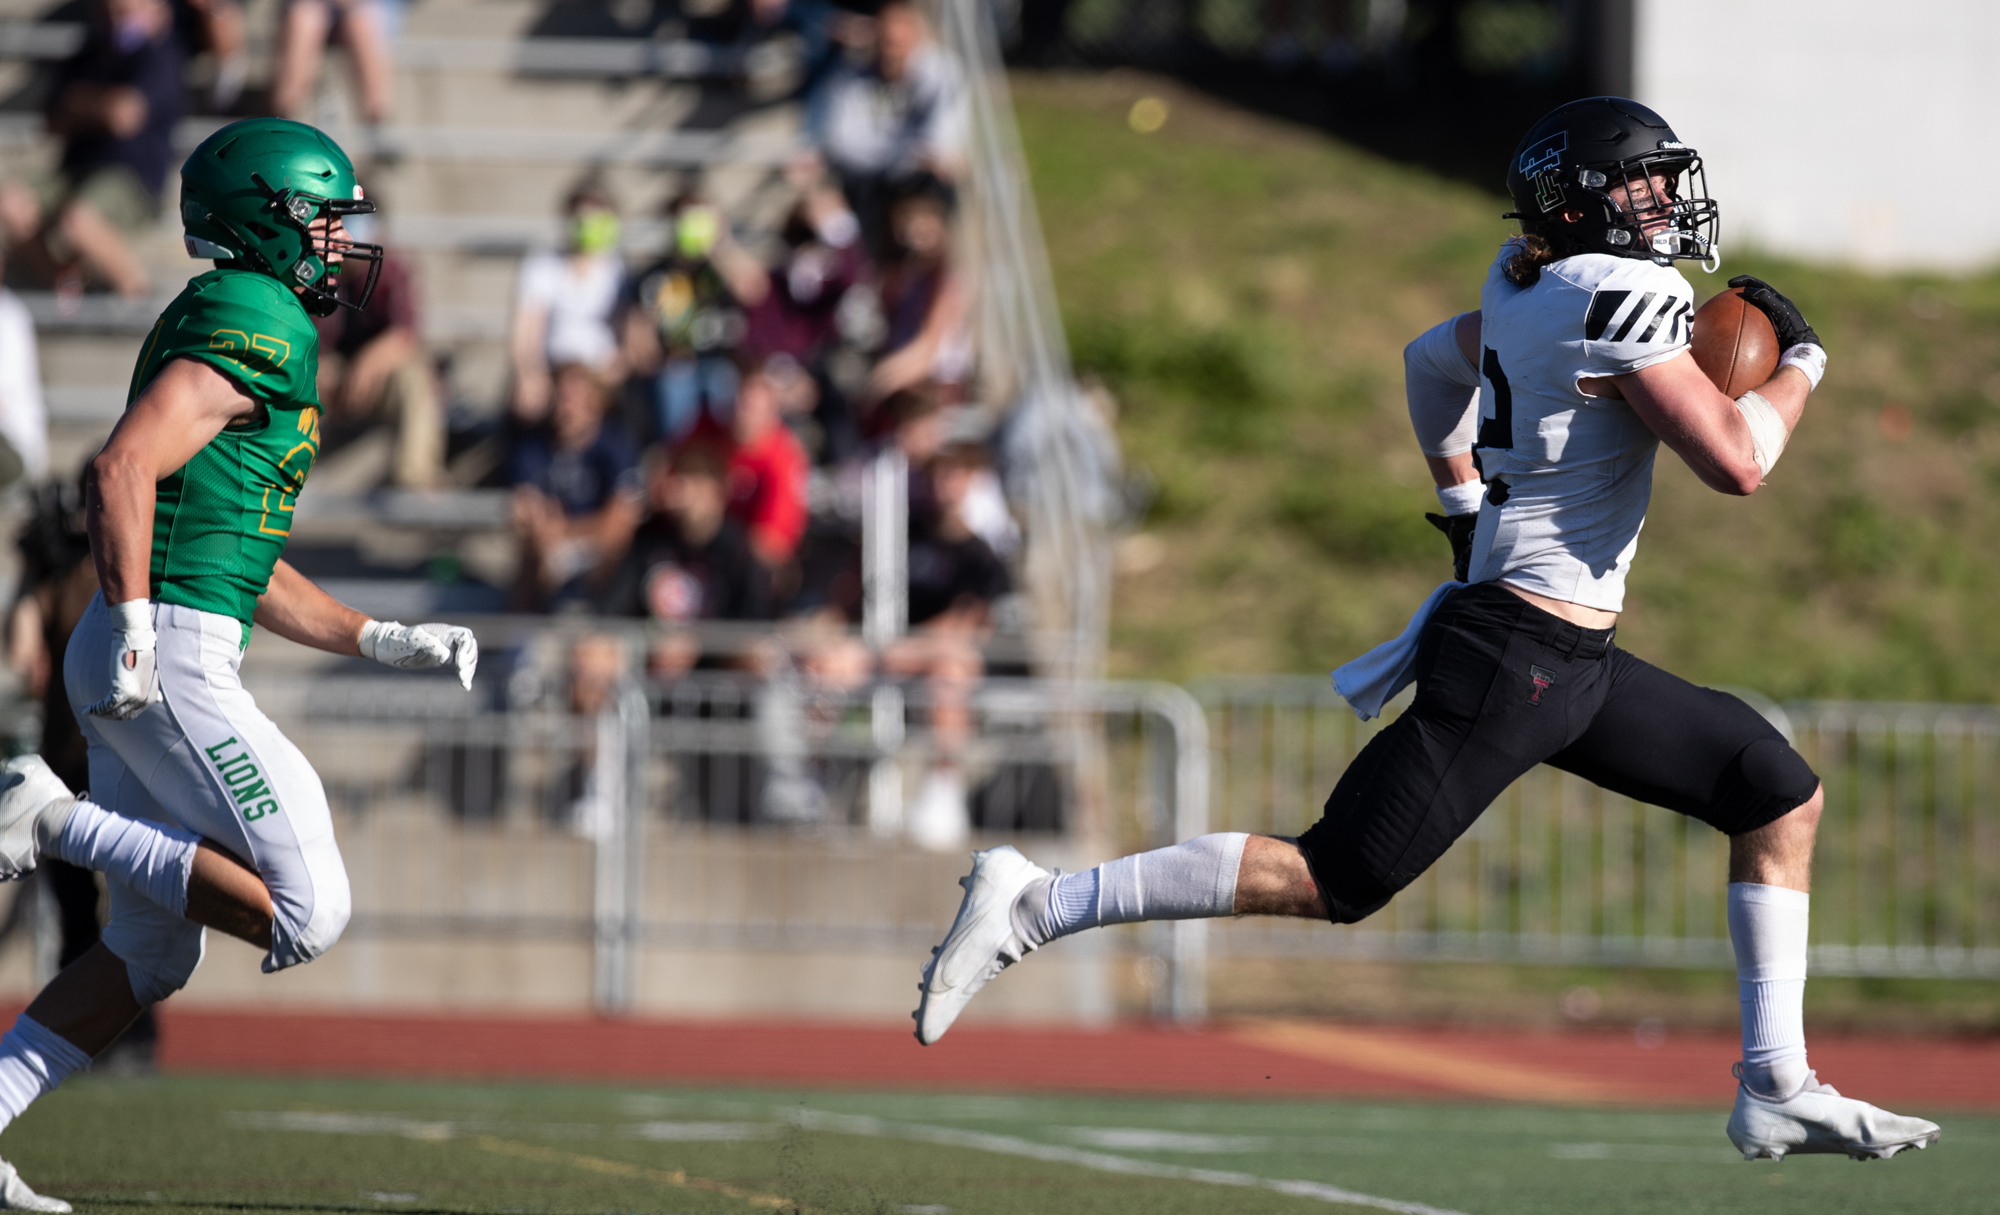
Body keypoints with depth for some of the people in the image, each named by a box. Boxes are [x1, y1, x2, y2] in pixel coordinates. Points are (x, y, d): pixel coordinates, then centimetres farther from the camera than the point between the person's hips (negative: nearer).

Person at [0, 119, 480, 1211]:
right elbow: (124, 467, -21)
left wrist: (386, 641, 23)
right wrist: (134, 625, -26)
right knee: (307, 914, -11)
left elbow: (248, 575, 27)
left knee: (152, 955, 15)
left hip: (140, 658, 10)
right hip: (168, 662, -10)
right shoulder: (258, 323, -7)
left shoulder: (223, 324, 24)